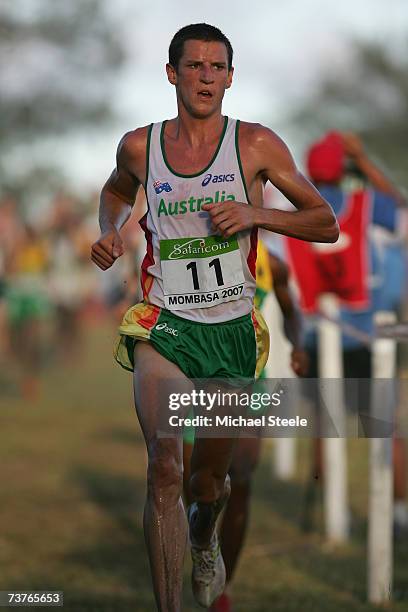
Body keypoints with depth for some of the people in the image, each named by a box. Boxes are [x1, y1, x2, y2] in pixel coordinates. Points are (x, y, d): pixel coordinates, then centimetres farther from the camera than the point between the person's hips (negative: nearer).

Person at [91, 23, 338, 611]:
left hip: (232, 329, 1)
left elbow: (327, 224, 1)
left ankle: (203, 540, 52)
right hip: (165, 325, -1)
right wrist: (110, 232, 6)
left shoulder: (256, 144, -3)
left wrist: (256, 215, -14)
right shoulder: (140, 146, 3)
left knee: (210, 476, 16)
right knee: (165, 468, -21)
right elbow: (117, 190, 27)